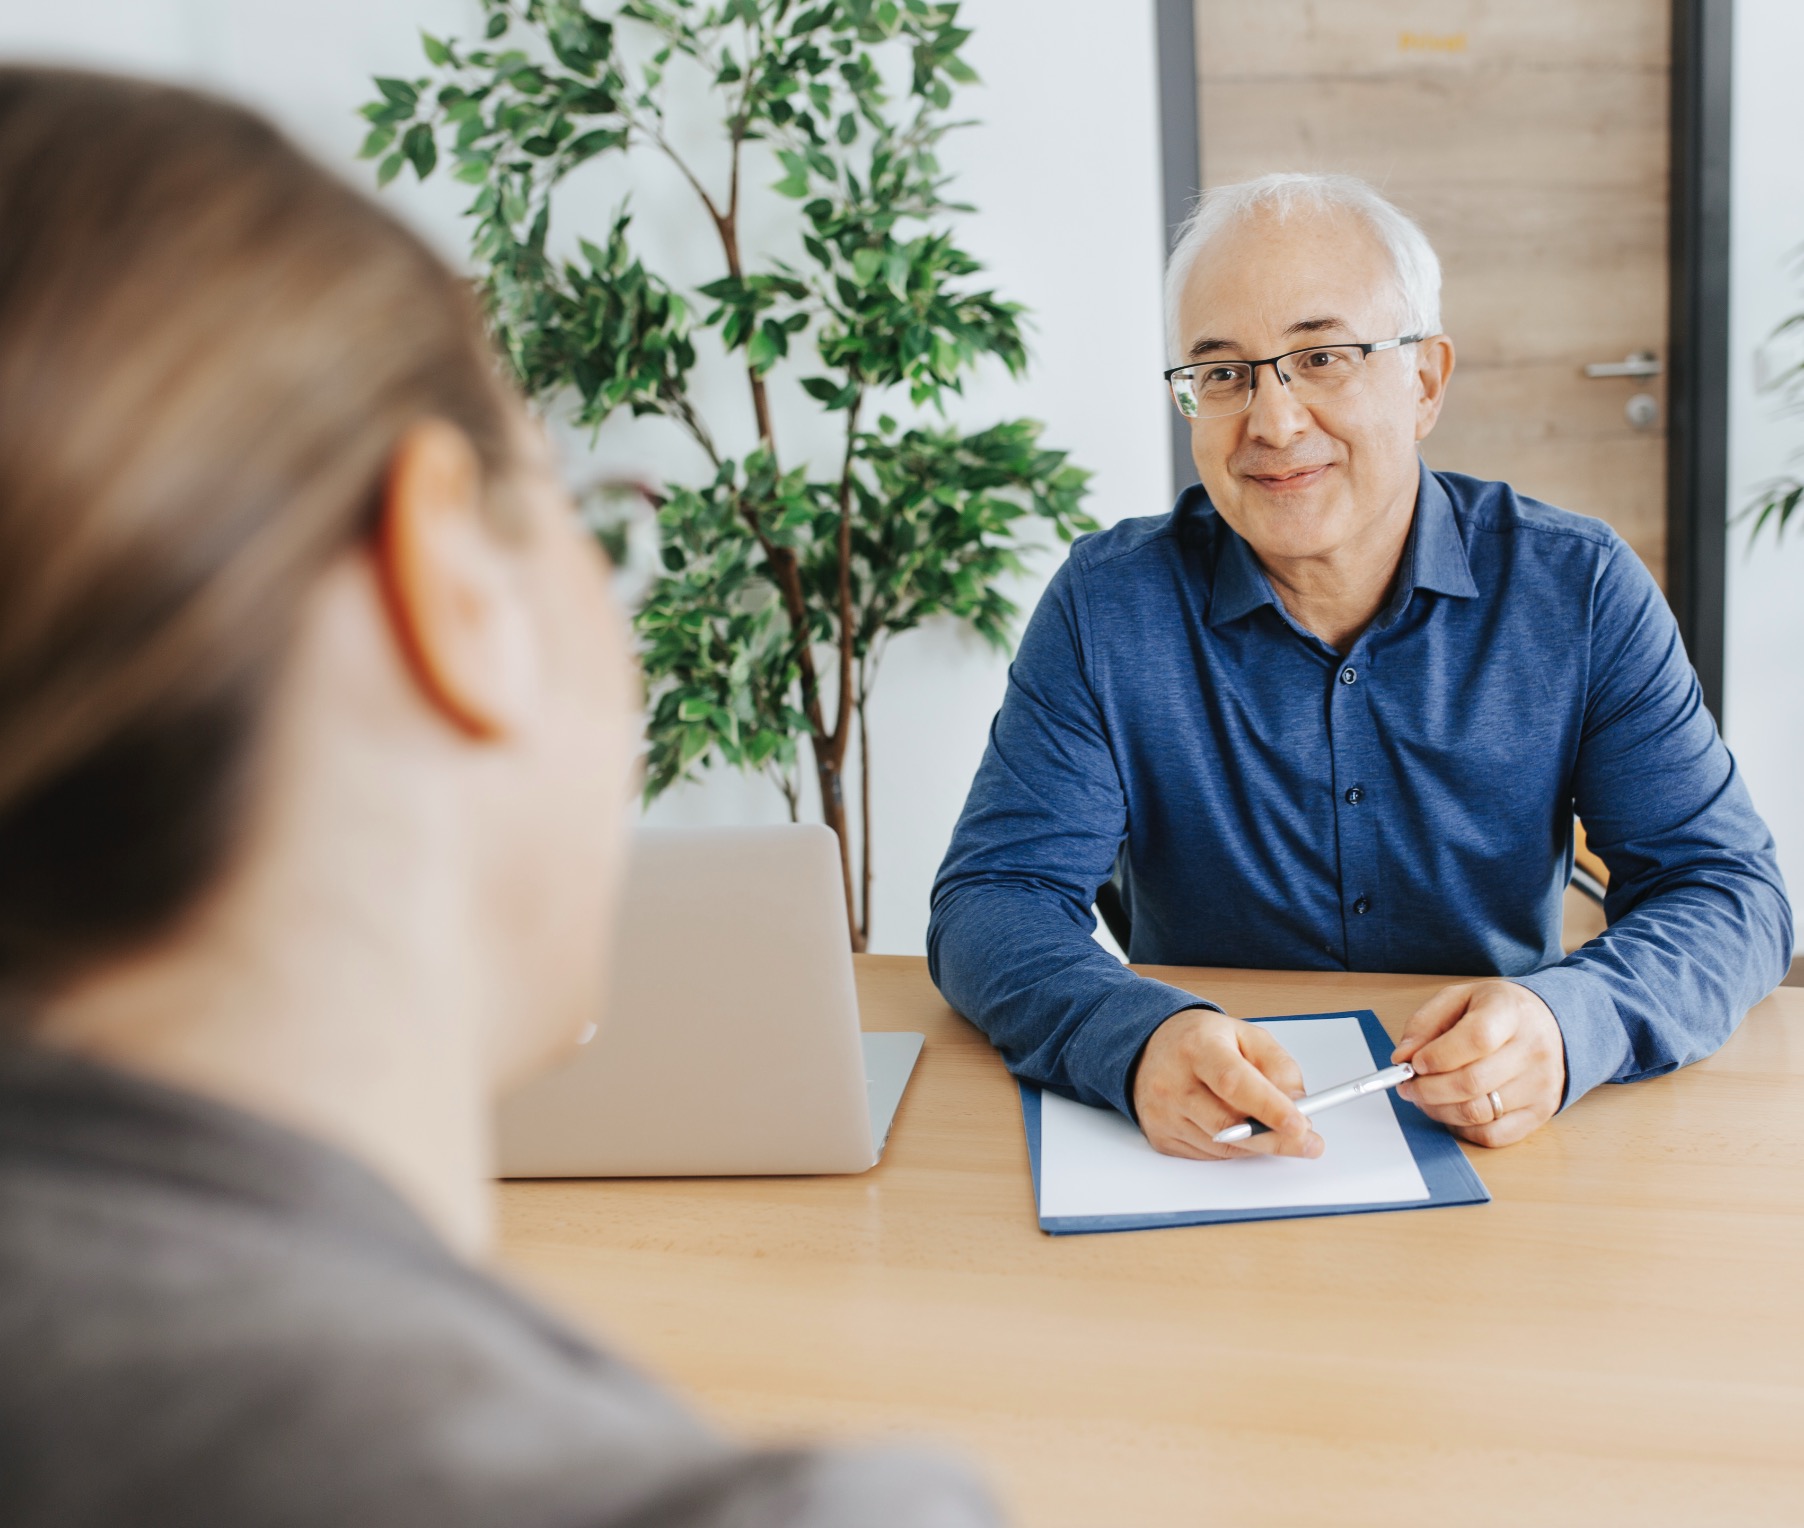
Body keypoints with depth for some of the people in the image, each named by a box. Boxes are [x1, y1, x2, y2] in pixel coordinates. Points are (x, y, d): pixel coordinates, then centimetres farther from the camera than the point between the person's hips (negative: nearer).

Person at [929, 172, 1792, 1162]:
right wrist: (1136, 1038, -32)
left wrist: (1569, 1022, -27)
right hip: (1202, 1163, 0)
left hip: (1500, 1159, 0)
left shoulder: (1580, 594, -3)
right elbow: (995, 896, -10)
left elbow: (1725, 891, -5)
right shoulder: (1108, 608, -6)